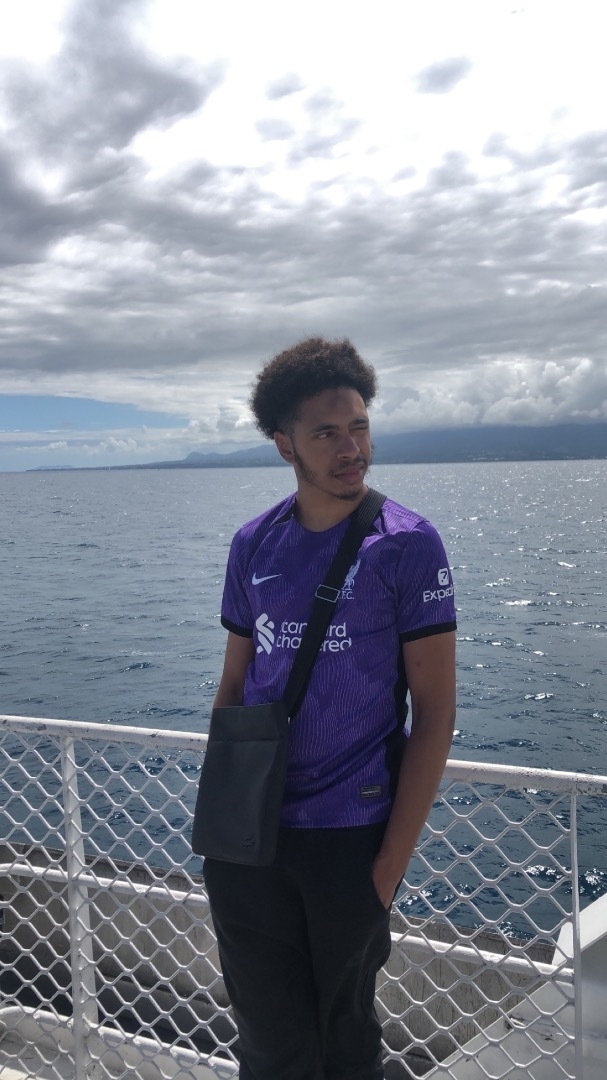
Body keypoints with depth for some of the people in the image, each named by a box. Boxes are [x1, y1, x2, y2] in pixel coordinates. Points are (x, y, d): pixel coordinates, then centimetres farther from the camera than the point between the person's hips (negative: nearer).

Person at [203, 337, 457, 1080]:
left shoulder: (407, 545, -9)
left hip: (349, 839, -3)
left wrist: (392, 861, -11)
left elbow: (434, 710, -9)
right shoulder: (252, 546, 2)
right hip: (249, 841, 3)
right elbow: (233, 687, 9)